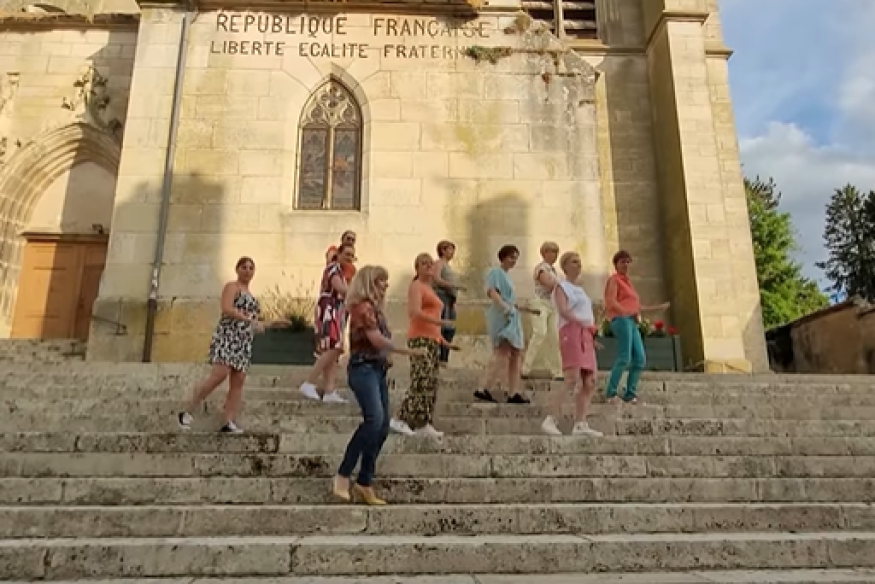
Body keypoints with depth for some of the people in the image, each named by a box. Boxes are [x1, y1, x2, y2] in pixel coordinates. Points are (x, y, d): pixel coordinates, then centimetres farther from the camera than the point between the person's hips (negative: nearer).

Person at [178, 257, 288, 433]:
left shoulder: (251, 296, 26)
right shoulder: (232, 287, 3)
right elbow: (226, 309, -15)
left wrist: (272, 324, 24)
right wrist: (250, 320, -22)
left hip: (244, 342, 8)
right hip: (227, 336, -8)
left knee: (238, 382, -3)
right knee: (219, 374, -21)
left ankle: (229, 422, -4)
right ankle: (187, 412, -10)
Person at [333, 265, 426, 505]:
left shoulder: (375, 308, 19)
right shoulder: (363, 306, -7)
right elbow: (376, 339, -16)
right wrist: (408, 352, -11)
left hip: (378, 369, 10)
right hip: (364, 368, -10)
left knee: (382, 427, 5)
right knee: (374, 418, -26)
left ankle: (364, 484, 13)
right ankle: (343, 476, -19)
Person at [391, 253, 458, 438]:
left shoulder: (431, 290, 24)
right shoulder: (416, 286, -1)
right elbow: (415, 312, -17)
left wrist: (443, 341, 21)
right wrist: (441, 322, -21)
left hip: (432, 340, 9)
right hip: (420, 339, -9)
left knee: (431, 384, 5)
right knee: (421, 381, -16)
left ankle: (424, 425, 7)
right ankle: (401, 420, -11)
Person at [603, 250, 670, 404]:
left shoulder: (627, 282, 28)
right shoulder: (614, 280, 3)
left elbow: (637, 307, 28)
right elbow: (611, 302, -12)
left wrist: (657, 308, 29)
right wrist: (626, 313, -22)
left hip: (632, 323, 9)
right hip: (621, 320, -9)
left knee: (640, 360, 0)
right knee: (624, 358, -17)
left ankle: (630, 395, 1)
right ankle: (611, 393, -14)